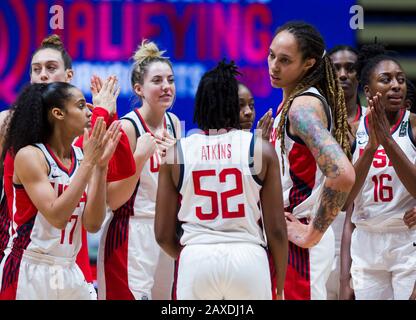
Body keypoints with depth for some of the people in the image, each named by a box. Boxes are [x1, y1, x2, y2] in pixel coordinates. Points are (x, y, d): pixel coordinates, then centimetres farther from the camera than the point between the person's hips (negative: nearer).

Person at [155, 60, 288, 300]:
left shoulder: (176, 153, 4)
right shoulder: (261, 150, 1)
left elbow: (163, 234, 6)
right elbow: (277, 230, 1)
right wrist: (280, 289, 12)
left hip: (196, 261, 1)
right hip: (248, 258, -1)